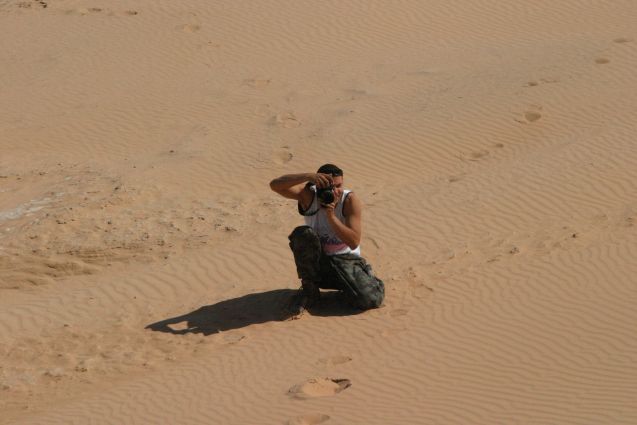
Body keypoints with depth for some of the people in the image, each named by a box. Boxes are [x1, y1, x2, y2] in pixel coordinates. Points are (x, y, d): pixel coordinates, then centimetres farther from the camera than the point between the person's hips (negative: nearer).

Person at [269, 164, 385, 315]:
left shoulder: (350, 200, -17)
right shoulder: (309, 195, -14)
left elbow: (354, 242, -24)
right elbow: (275, 185, -31)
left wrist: (331, 216, -33)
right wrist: (308, 176, -42)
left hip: (346, 260, -1)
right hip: (315, 261, 1)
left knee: (371, 299, -26)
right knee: (303, 234, -32)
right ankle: (309, 290, -11)